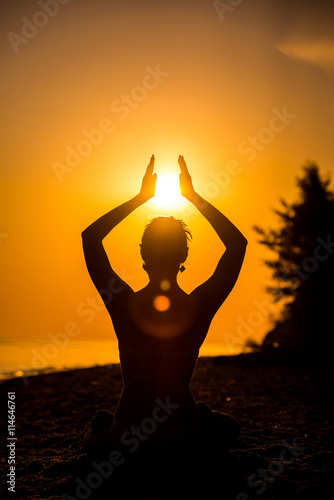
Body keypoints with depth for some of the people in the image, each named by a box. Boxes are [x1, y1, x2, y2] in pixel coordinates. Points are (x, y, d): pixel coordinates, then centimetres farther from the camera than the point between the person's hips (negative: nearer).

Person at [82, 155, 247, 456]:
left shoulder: (123, 304, -15)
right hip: (180, 435, -1)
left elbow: (90, 236, 1)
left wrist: (140, 198, 3)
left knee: (94, 437, 38)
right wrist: (195, 197, 1)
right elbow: (238, 243, -1)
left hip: (127, 434, 1)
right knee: (229, 426, 33)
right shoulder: (201, 307, -15)